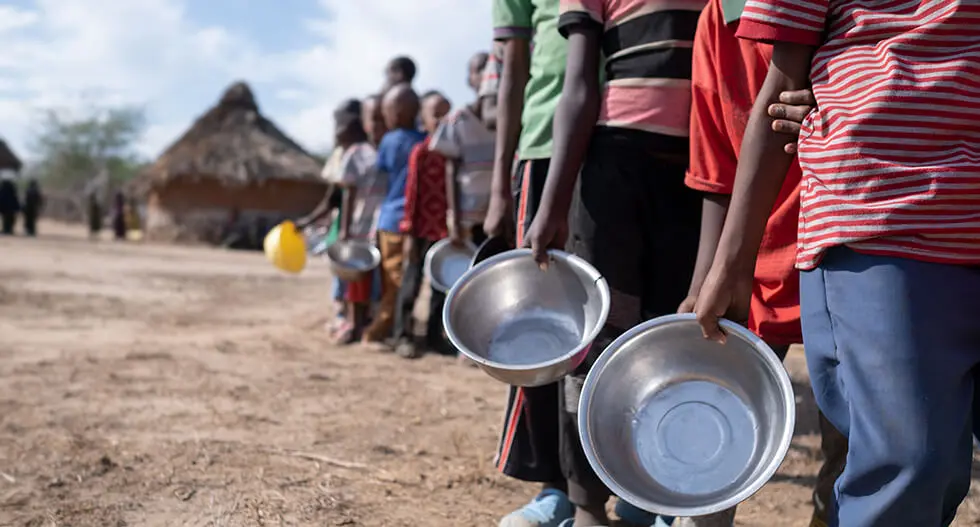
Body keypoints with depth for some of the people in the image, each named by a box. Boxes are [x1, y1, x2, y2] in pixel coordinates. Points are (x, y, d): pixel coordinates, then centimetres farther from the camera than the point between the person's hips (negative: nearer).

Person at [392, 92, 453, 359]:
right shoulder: (420, 152, -7)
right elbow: (411, 193, -9)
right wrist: (409, 233, -12)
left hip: (447, 230, 5)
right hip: (423, 230, -5)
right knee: (412, 282, 2)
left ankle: (434, 335, 21)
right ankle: (403, 335, 9)